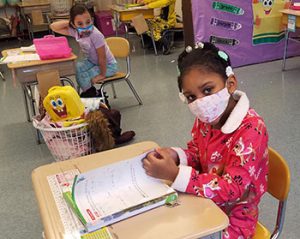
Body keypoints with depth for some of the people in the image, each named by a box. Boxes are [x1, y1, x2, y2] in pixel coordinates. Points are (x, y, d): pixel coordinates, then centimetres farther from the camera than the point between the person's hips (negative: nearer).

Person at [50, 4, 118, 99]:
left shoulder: (95, 35, -32)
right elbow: (53, 27, -8)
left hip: (108, 65, -7)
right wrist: (68, 22, -18)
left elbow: (102, 58, -24)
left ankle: (94, 95, 8)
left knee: (83, 76, -20)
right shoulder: (75, 31, -12)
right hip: (92, 61, 7)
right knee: (76, 68, -13)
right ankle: (89, 93, 7)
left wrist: (102, 75, -16)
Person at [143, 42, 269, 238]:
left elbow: (231, 189, -29)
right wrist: (176, 156, -15)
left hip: (233, 217, -6)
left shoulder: (251, 129, -27)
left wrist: (175, 175, -36)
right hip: (205, 203, 6)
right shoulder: (204, 119, -7)